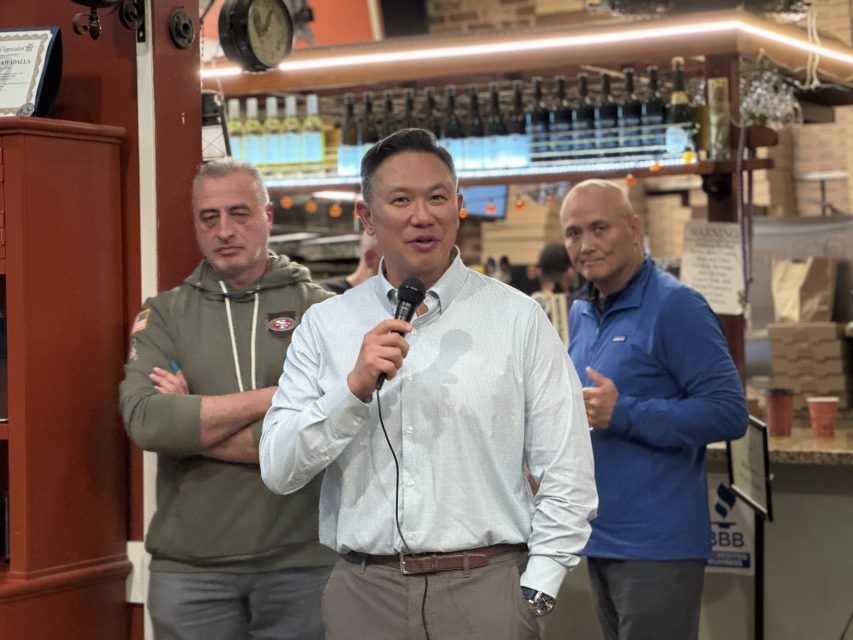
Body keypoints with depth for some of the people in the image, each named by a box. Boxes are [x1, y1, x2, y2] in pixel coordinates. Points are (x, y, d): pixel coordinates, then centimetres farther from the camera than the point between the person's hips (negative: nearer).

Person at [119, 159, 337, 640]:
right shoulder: (163, 316, 6)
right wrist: (273, 397, -13)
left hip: (303, 562, -1)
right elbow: (145, 420, -11)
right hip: (190, 566, 1)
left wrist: (191, 424, -10)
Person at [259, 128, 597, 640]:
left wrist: (532, 595, -6)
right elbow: (279, 471, -2)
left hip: (485, 590, -1)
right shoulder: (325, 324, 5)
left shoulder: (518, 319, 0)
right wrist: (357, 387, -14)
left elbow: (566, 477, -1)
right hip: (364, 592, 2)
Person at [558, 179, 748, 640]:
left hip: (656, 545, -8)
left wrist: (623, 414, -24)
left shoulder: (675, 306, -13)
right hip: (599, 538, 8)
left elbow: (728, 412, -19)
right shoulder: (581, 314, 12)